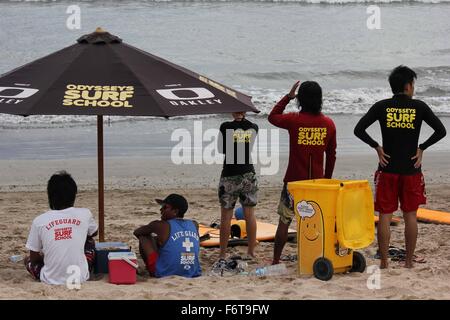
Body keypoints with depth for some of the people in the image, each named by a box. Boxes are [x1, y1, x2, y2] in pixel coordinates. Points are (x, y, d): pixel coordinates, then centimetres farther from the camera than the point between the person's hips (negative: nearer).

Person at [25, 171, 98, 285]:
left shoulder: (39, 221, -7)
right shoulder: (84, 214, -4)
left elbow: (34, 258, 3)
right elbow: (93, 233, 21)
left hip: (51, 280, 0)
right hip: (80, 278, 0)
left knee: (28, 260, 30)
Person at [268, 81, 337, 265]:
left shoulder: (294, 120, -11)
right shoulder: (328, 124, -1)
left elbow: (272, 117, 10)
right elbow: (331, 155, 8)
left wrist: (288, 97, 12)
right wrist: (327, 178, 19)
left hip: (294, 181, -2)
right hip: (317, 181, 2)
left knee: (284, 222, 7)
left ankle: (276, 261, 11)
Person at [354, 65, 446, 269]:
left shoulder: (381, 107, -1)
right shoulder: (419, 107, -1)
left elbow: (359, 130, -7)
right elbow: (440, 131, -5)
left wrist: (377, 147, 1)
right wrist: (422, 148, 2)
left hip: (387, 168, 0)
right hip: (411, 170, 0)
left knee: (384, 216, 4)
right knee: (410, 216, 9)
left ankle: (384, 263, 4)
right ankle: (409, 262, 12)